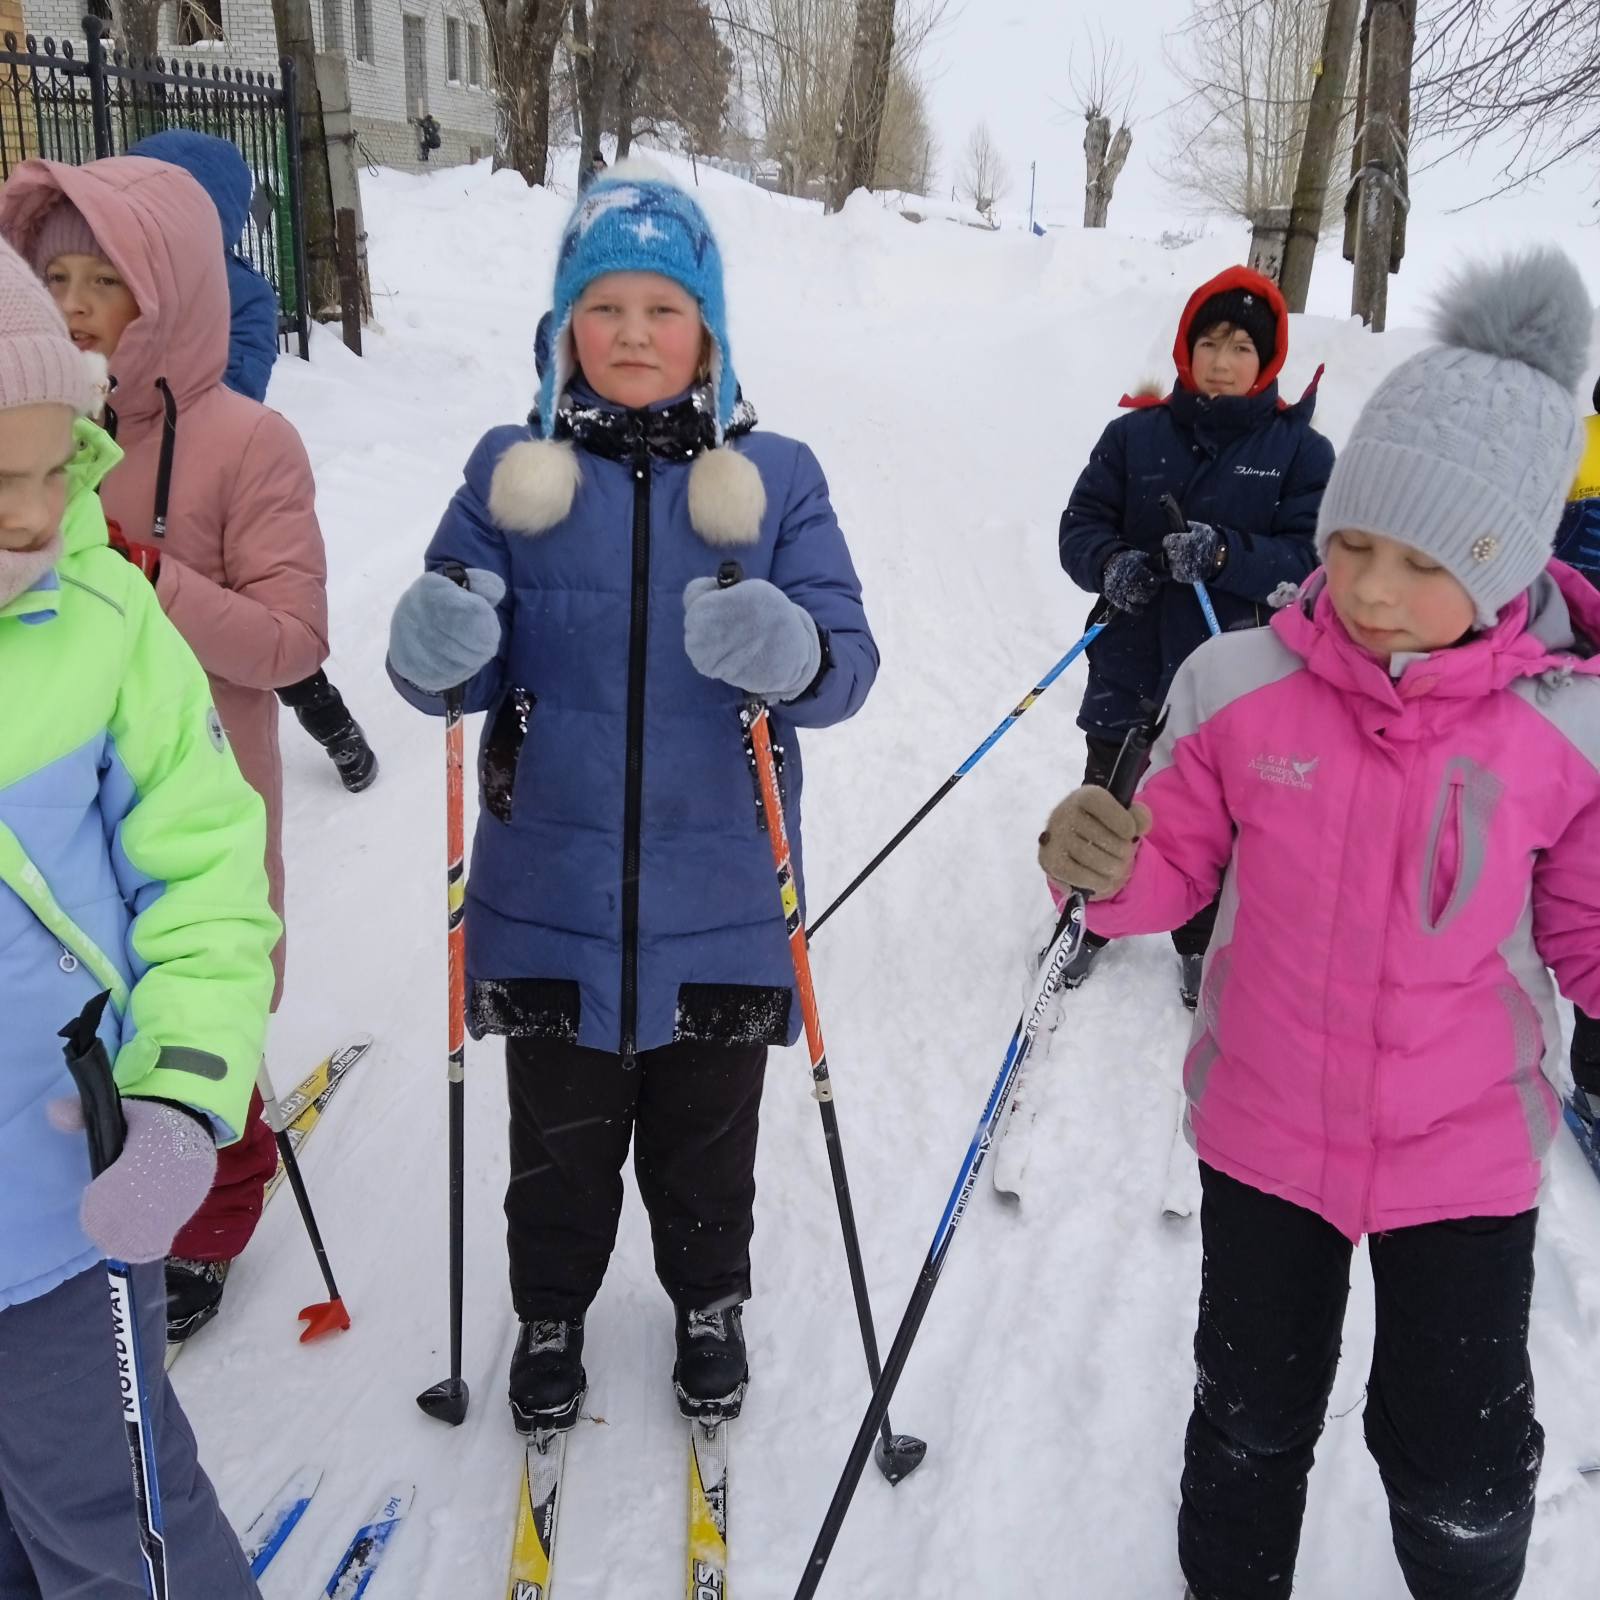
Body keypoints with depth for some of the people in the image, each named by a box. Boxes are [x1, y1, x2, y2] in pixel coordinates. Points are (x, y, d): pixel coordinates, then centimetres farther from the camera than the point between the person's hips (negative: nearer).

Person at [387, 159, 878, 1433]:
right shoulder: (515, 470, 1)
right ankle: (550, 1315, 42)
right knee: (559, 1132, 16)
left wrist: (790, 653, -31)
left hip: (717, 888, 0)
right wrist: (434, 648, -24)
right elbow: (456, 666, 1)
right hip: (551, 889, 1)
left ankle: (710, 1303, 44)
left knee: (707, 1130, 18)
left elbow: (848, 660, -7)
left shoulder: (775, 477, -1)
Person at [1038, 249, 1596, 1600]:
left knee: (1465, 1469, 15)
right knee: (1250, 1423, 22)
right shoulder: (1243, 687, -14)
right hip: (1263, 1133, 1)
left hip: (1466, 1154, -1)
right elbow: (1180, 867, -3)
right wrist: (1108, 869, -25)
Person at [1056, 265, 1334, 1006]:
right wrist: (1111, 562, -20)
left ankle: (1203, 944, 34)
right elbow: (1080, 526, 2)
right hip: (1132, 665, 2)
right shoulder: (1136, 434, 0)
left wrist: (1226, 555, -26)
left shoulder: (1300, 449, -4)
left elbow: (1314, 558, -9)